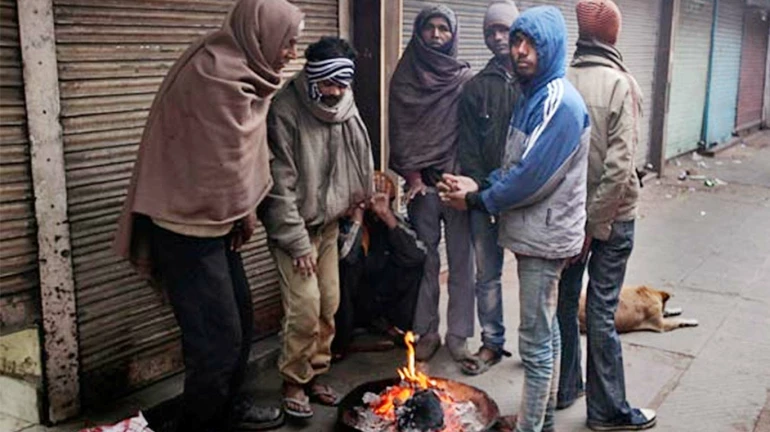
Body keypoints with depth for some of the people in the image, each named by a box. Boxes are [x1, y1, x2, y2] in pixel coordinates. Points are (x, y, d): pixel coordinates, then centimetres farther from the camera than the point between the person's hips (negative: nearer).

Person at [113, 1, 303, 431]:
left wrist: (242, 209, 1)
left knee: (240, 320, 18)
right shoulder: (219, 76, -23)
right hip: (188, 227, -10)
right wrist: (245, 209, -2)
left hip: (210, 220, 10)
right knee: (218, 336, -4)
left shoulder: (236, 69, 10)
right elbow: (226, 162, -19)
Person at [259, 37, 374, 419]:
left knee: (329, 305, 8)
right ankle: (294, 383, 10)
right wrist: (297, 242, -17)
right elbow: (280, 184, -18)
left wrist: (354, 202, 5)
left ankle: (314, 374, 26)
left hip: (328, 224, 6)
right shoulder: (285, 111, -18)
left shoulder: (345, 107, 0)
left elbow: (357, 163, 12)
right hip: (294, 226, -6)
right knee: (305, 308, -10)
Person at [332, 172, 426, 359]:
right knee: (347, 267, -32)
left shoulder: (393, 221, -5)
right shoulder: (343, 222, -18)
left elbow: (418, 255, -22)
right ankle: (340, 342, -16)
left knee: (412, 258, -13)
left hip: (379, 303, 4)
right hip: (348, 307, -4)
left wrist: (388, 217, -25)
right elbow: (345, 256, -38)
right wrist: (358, 217, -27)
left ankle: (396, 327, 1)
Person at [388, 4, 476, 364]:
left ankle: (458, 334, 12)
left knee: (461, 261, 3)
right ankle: (427, 332, 17)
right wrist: (411, 173, -6)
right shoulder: (404, 78, 7)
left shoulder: (464, 78, 5)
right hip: (422, 184, 1)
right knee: (424, 261, 6)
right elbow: (399, 131, 4)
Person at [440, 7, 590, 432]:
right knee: (545, 330, 19)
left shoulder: (560, 101, -19)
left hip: (545, 236, -10)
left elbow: (532, 176, -24)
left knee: (535, 341, -1)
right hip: (533, 232, 10)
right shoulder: (531, 96, 12)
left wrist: (477, 201, -12)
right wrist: (480, 185, 0)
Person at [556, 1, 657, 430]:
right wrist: (596, 223, -12)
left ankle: (564, 387, 31)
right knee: (602, 310, 3)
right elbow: (619, 163, -19)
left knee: (565, 300, 16)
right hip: (612, 215, -3)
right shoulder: (621, 84, -14)